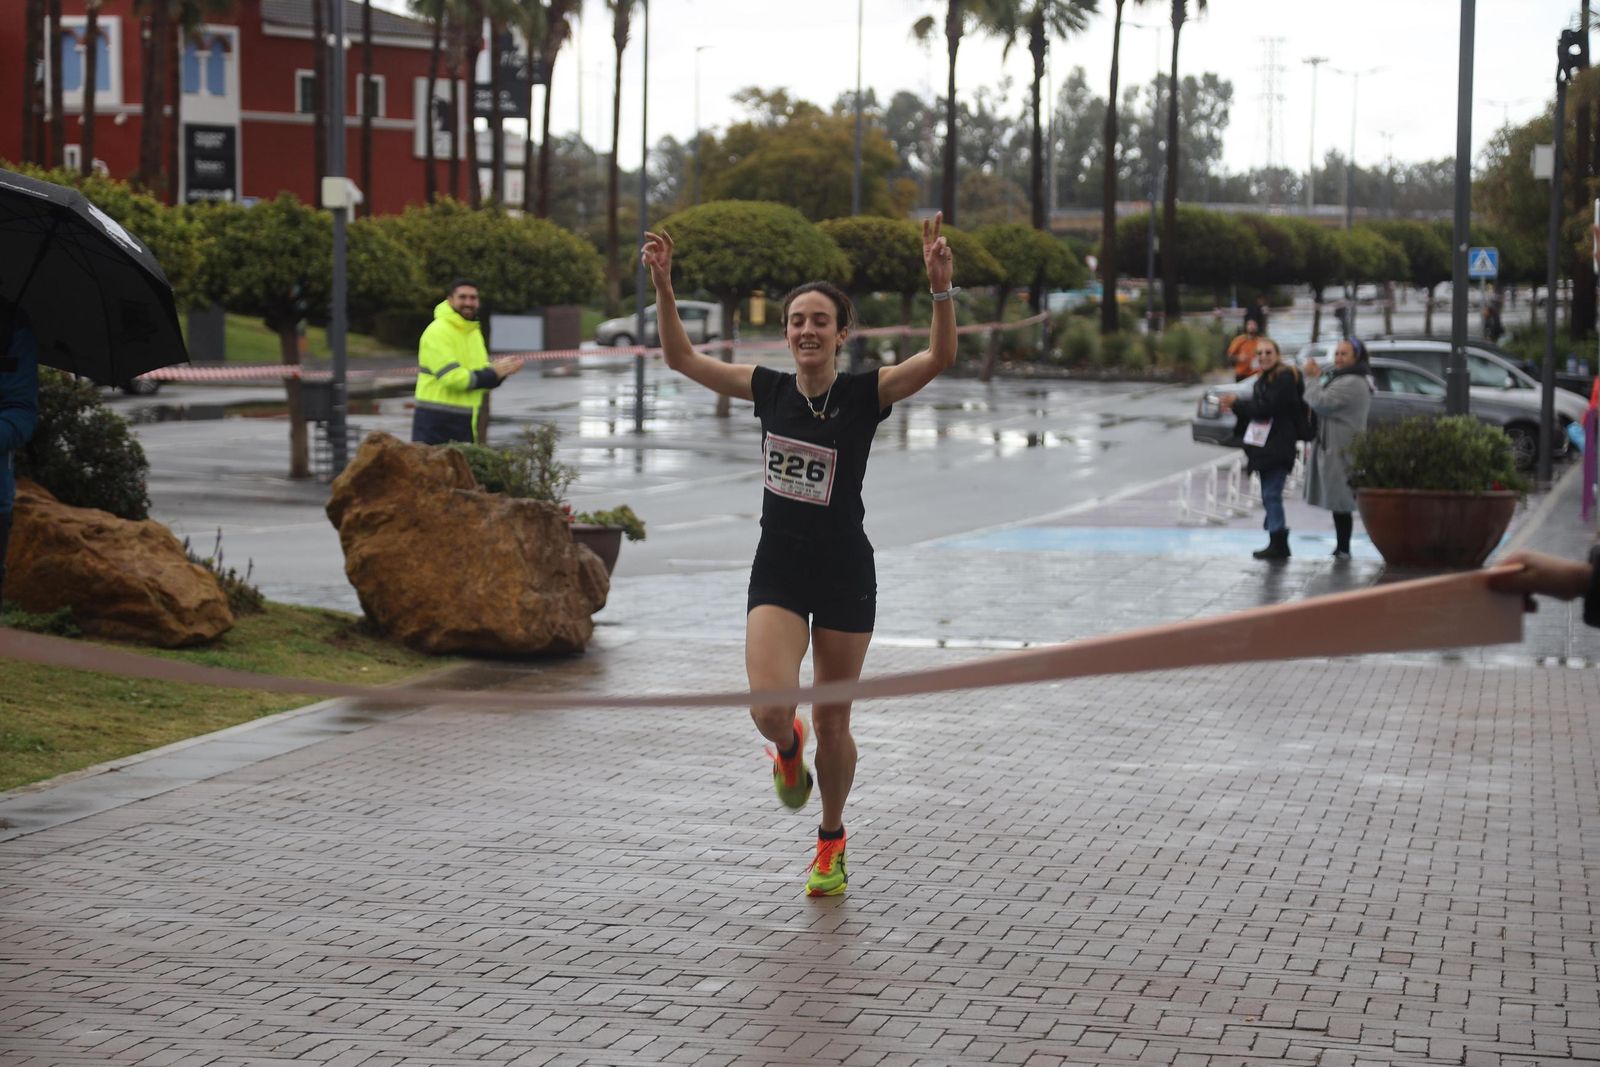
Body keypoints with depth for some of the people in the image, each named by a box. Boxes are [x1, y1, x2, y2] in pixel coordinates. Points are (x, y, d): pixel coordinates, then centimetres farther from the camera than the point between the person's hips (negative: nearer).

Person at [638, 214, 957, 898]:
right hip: (777, 571, 2)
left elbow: (940, 358, -25)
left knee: (831, 723, 8)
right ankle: (788, 749, 22)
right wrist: (662, 286, -11)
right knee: (770, 706, -18)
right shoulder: (769, 389, 0)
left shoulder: (867, 394, -9)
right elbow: (681, 358, 2)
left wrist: (941, 288, -40)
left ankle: (831, 841, 33)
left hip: (845, 576, -1)